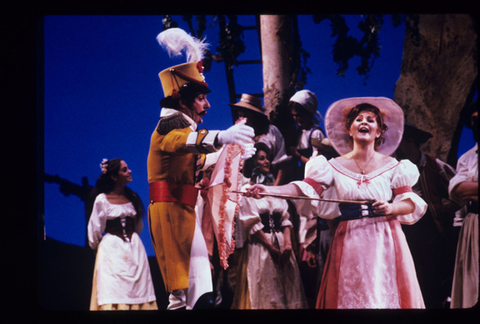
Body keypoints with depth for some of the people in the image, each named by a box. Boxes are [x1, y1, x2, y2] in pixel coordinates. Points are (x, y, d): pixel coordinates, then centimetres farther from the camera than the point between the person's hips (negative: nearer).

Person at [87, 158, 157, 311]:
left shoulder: (132, 197, 9)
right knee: (113, 290, -7)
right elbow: (95, 230, 1)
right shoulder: (102, 199, -7)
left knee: (137, 289, 1)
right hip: (112, 250, -5)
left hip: (134, 249, 5)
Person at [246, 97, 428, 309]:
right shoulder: (335, 166, 5)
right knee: (348, 296, 3)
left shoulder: (391, 166, 4)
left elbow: (411, 203, 1)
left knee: (386, 296, -1)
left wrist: (391, 208, -20)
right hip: (349, 244, 1)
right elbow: (304, 189, -6)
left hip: (384, 243, 0)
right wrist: (268, 190, -19)